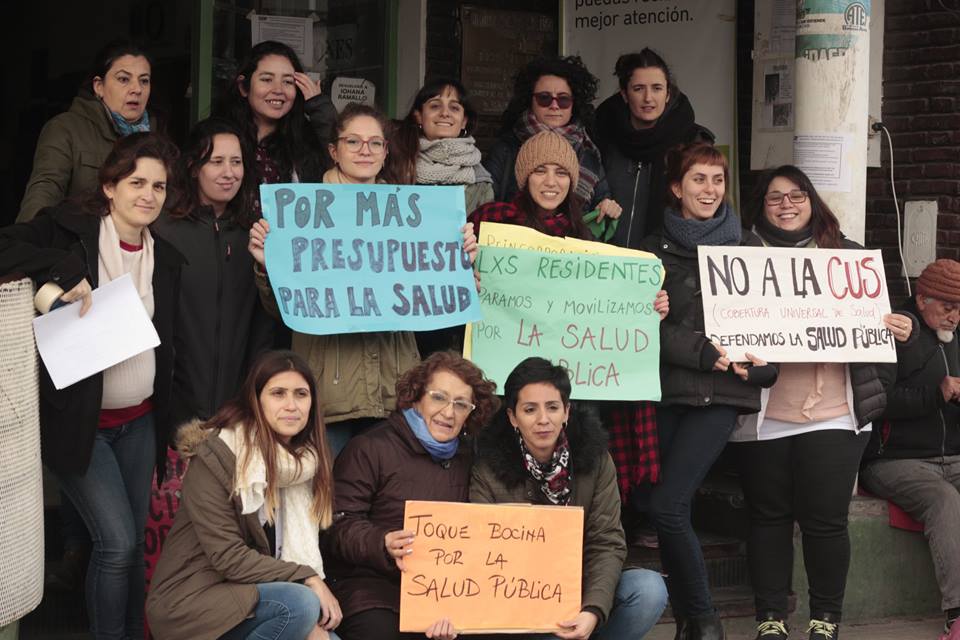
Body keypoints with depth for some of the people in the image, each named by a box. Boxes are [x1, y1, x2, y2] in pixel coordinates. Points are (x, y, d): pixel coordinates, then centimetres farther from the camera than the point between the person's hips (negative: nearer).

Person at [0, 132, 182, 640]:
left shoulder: (166, 259, 9)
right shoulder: (69, 229, -9)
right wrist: (68, 274, -30)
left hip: (140, 422, 6)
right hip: (78, 421, -5)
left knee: (133, 543, 10)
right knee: (117, 542, -10)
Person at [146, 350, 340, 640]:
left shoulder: (304, 460, 4)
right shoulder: (214, 458, -14)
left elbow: (301, 546, 3)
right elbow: (228, 557, -19)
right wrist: (306, 578, -20)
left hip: (251, 592, 6)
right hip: (191, 600, -6)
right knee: (299, 603, -28)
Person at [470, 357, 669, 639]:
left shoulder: (594, 457, -5)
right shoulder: (488, 471, -10)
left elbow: (607, 544, -10)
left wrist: (593, 611, -28)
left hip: (583, 589, 3)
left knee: (650, 589, -24)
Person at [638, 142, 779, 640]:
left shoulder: (747, 246, 8)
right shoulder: (654, 250, 9)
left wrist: (757, 365, -11)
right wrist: (706, 352, -15)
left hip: (721, 394, -3)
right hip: (667, 390, 3)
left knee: (666, 505, -16)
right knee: (647, 503, -1)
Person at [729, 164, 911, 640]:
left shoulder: (847, 256, 11)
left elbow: (876, 315, 15)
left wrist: (898, 329, -5)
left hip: (833, 415, 0)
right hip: (762, 416, 0)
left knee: (825, 519, -1)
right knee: (768, 516, 6)